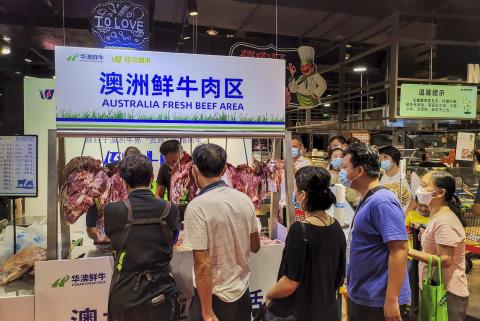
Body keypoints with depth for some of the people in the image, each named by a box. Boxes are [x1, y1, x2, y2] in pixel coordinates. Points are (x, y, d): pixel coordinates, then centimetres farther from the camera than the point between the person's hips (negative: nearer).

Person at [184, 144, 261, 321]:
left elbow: (203, 265, -22)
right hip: (243, 292, 5)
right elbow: (255, 246, 7)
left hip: (215, 297, -5)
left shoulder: (197, 207, -22)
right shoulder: (244, 199, -5)